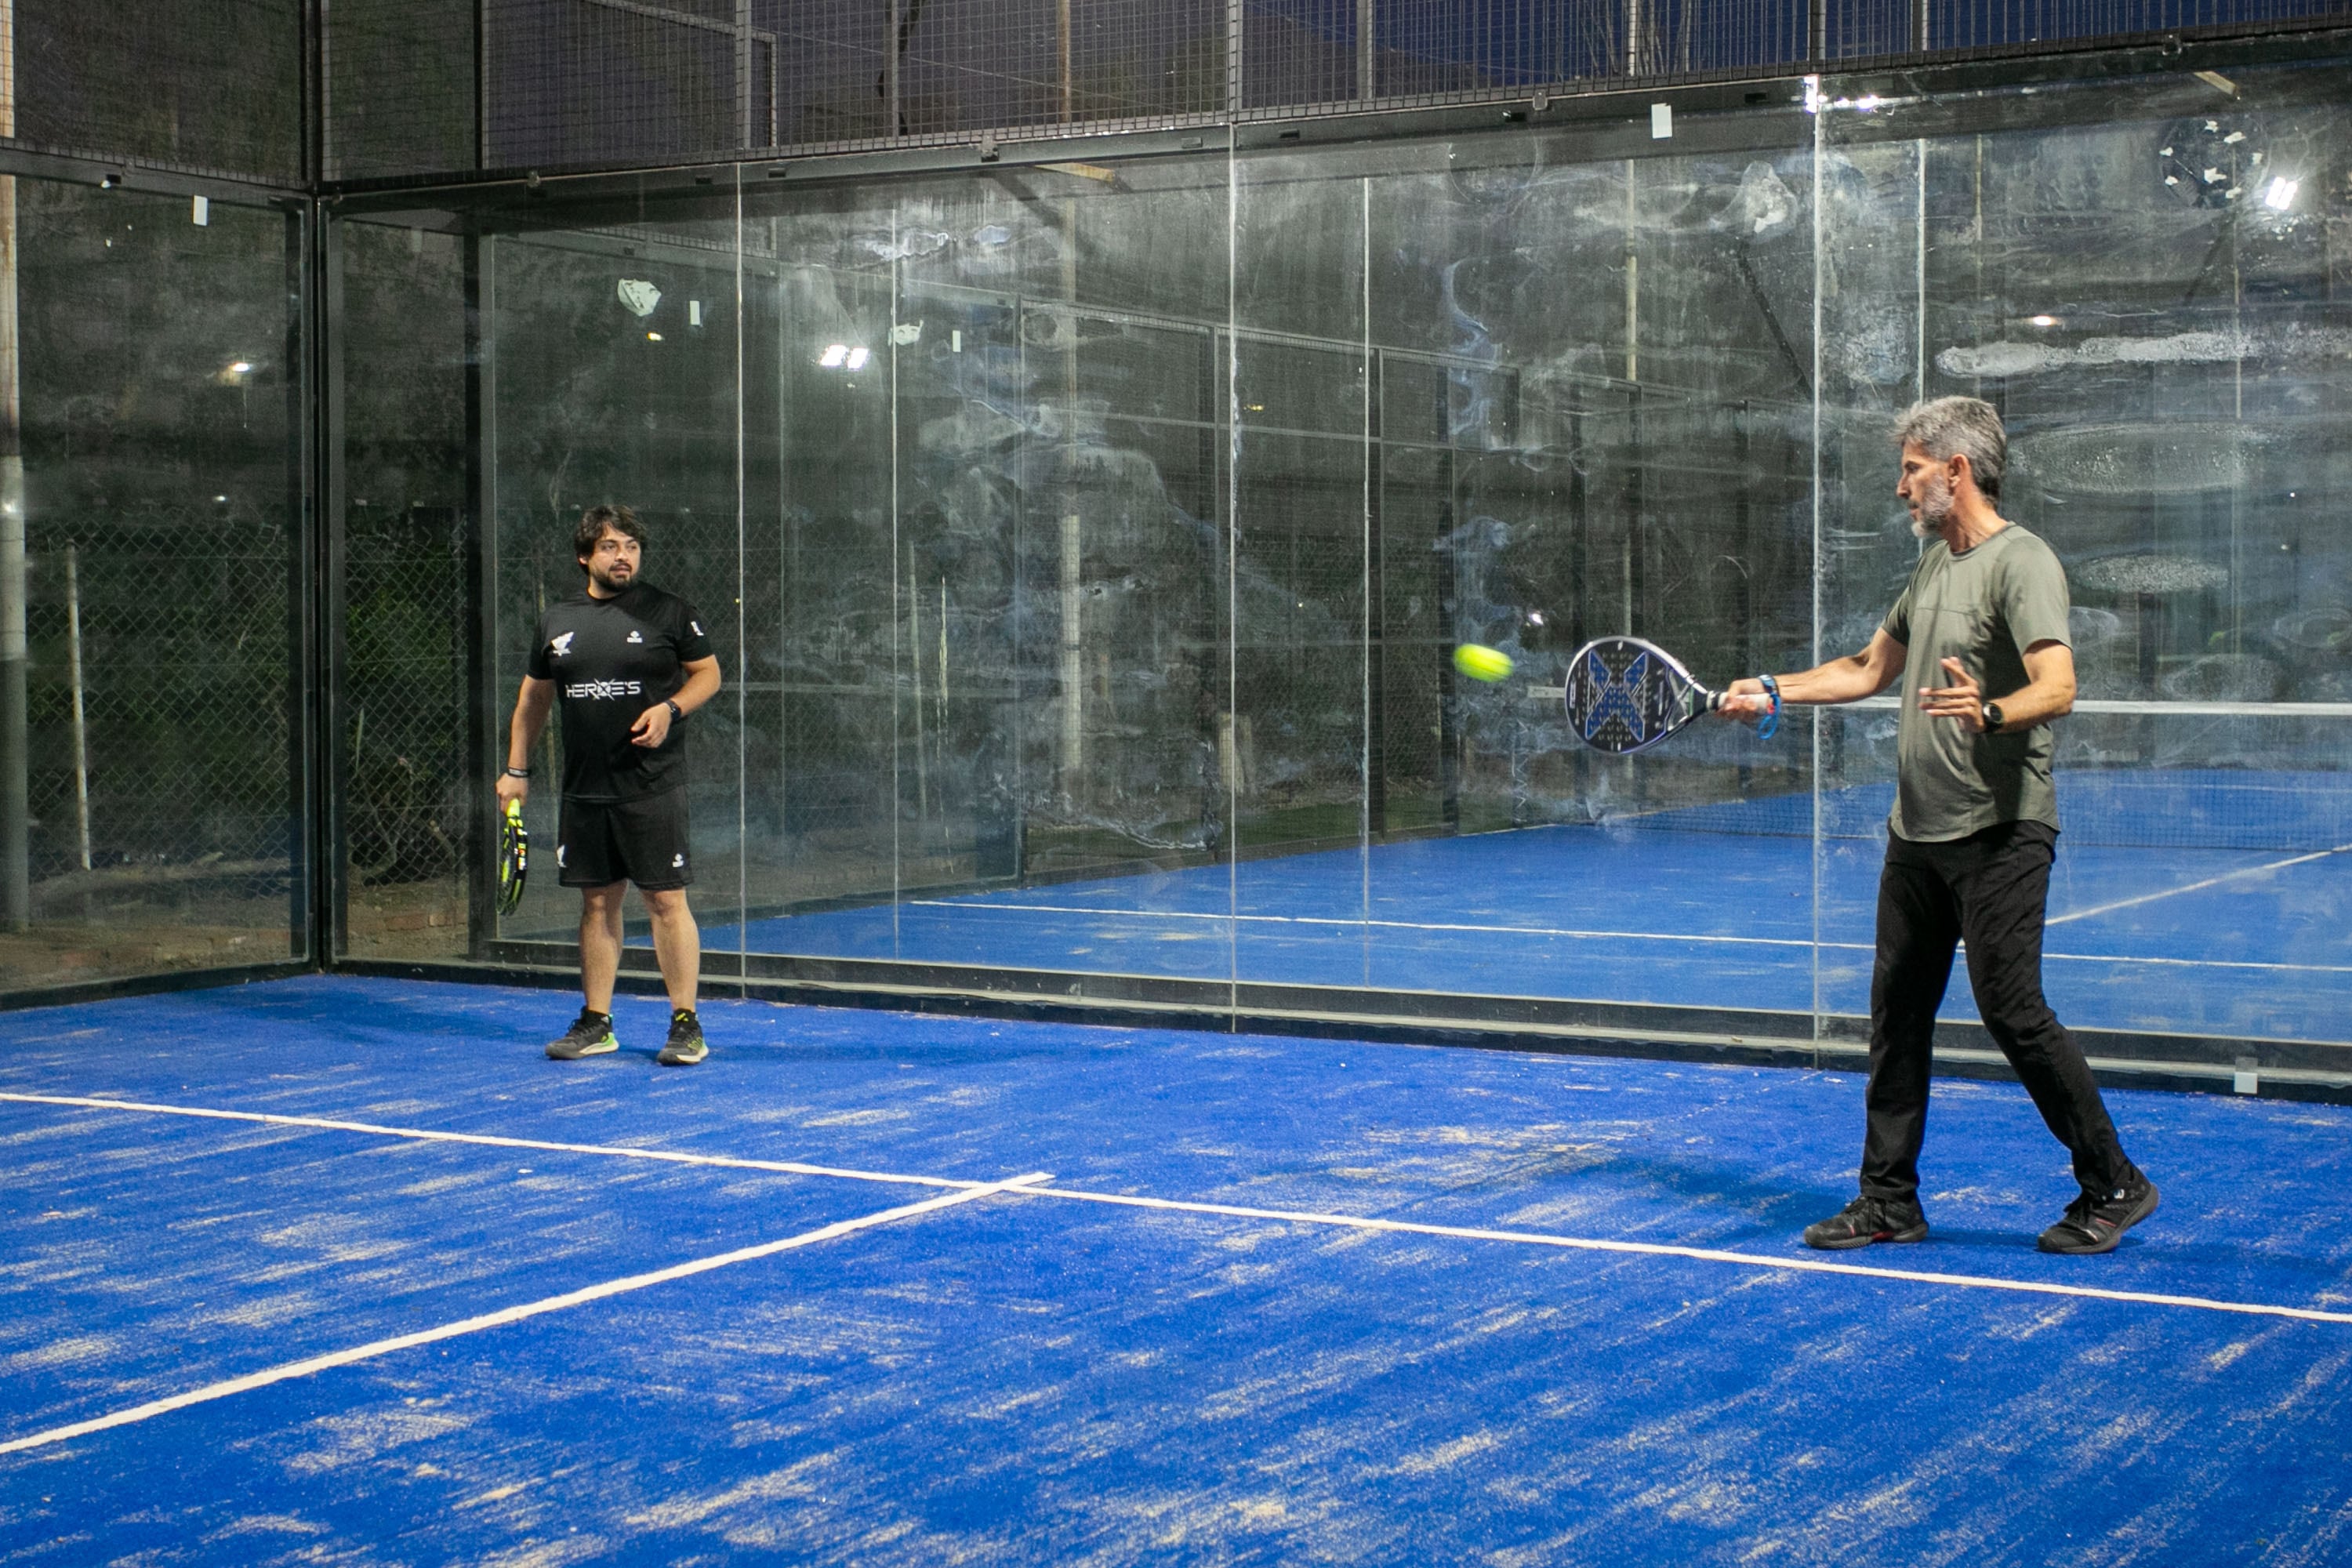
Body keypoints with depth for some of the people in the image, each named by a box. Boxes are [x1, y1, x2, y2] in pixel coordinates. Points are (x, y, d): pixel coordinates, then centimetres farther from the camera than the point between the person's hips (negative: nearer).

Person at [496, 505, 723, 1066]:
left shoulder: (669, 612, 0)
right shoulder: (557, 620, 11)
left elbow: (708, 673, 6)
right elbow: (534, 695, 20)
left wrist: (670, 708, -13)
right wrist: (516, 769, 17)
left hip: (653, 788, -4)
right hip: (584, 791, 4)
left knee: (666, 900, -4)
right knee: (597, 903, 9)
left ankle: (685, 1025, 1)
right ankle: (595, 1024, 17)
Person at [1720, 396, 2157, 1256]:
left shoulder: (2021, 563, -12)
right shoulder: (1934, 565, 17)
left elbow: (2057, 687, -25)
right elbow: (1869, 669, 29)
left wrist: (1988, 712, -44)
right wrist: (1771, 691, 24)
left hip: (1998, 833, -9)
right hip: (1917, 831, 9)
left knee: (2014, 1013, -8)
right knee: (1897, 1014, 10)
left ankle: (2113, 1187, 6)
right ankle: (1890, 1201, 18)